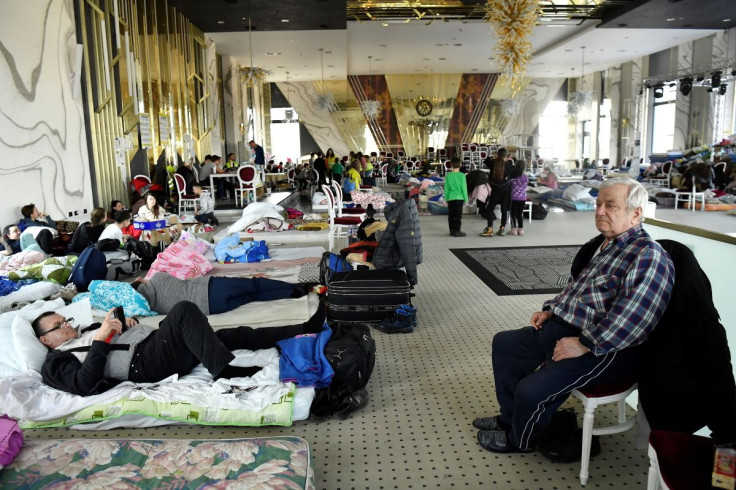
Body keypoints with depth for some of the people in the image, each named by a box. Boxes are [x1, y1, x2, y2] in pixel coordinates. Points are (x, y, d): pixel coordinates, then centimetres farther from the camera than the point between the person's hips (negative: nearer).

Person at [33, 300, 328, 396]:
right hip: (143, 365, -8)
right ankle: (225, 374, -36)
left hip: (152, 343, 9)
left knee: (233, 335, -3)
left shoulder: (88, 330, 33)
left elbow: (118, 332, 32)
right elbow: (85, 385, -12)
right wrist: (100, 340, -12)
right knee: (183, 311, -31)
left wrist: (127, 322, 9)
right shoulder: (55, 363, 8)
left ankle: (301, 331, -5)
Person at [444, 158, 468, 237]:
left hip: (450, 198, 3)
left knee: (451, 215, 10)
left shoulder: (448, 176, 1)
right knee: (458, 215, 2)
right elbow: (464, 188, -6)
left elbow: (446, 189, 5)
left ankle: (452, 230, 15)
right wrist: (465, 199, 4)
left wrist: (446, 198, 16)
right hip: (459, 198, -3)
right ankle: (457, 231, 1)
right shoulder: (462, 175, -8)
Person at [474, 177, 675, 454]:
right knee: (503, 343, 16)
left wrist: (585, 345, -26)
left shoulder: (648, 256, -20)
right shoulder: (599, 245, 10)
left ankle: (520, 439, 13)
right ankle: (511, 417, 31)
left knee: (530, 390, -22)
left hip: (604, 351, -10)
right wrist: (550, 309, 11)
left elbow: (631, 318, -30)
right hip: (561, 327, 10)